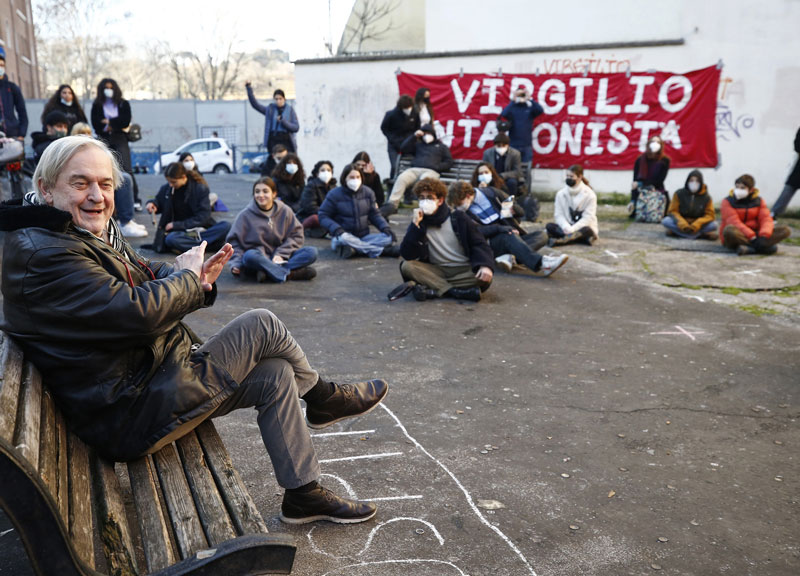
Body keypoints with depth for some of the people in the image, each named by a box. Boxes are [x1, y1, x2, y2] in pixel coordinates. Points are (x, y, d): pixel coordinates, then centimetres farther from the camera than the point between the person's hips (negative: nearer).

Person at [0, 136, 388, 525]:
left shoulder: (95, 234, 11)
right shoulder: (43, 254, -22)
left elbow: (148, 280, 15)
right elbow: (138, 312, -30)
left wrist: (197, 277, -8)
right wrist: (185, 275, -10)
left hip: (157, 381, 11)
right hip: (132, 414, -11)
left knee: (276, 376, 8)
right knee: (262, 325, -11)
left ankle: (305, 495, 19)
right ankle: (323, 398, 16)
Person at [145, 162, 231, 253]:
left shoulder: (200, 188, -7)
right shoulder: (166, 189, 3)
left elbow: (203, 217, -11)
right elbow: (158, 201, 23)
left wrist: (177, 225, -15)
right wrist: (152, 203, -2)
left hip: (200, 228, -1)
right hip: (180, 231, 1)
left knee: (226, 227, -30)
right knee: (171, 239, -38)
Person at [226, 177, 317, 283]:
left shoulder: (284, 211, 3)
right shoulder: (245, 215, -1)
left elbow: (296, 235, 3)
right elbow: (234, 241, 0)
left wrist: (280, 254, -11)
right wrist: (236, 264, -16)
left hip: (279, 258, 3)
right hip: (257, 258, -2)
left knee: (311, 252, -20)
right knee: (250, 255, -38)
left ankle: (268, 271, -31)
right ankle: (289, 273, -32)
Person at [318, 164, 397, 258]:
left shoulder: (368, 192, 4)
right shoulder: (334, 194, -5)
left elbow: (374, 214, 10)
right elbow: (323, 216, -5)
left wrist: (385, 227, -10)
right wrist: (336, 229, -24)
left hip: (363, 237, 3)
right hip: (342, 236, -3)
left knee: (388, 237, -19)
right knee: (344, 238, -39)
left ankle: (354, 249, -33)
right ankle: (382, 250, -29)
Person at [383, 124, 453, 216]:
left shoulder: (441, 147, 30)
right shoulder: (418, 145, 36)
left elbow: (449, 163, 18)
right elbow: (404, 149, 22)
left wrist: (436, 167, 0)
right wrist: (414, 136, 17)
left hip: (431, 171, -2)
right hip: (414, 169, 2)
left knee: (424, 178, -41)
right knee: (402, 178, -32)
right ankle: (392, 204, -39)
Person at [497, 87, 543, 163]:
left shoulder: (530, 108, 6)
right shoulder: (512, 107, 2)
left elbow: (540, 110, -12)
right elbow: (504, 114, -18)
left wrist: (530, 99, -17)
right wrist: (514, 100, -20)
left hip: (527, 145, 2)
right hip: (513, 145, -1)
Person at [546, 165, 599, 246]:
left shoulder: (589, 194, -7)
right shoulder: (561, 194, 2)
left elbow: (588, 218, -13)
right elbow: (559, 215, -3)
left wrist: (572, 229, -27)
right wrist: (566, 228, -24)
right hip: (567, 228, 3)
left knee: (586, 230, -37)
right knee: (549, 226, -24)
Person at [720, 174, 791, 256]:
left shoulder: (759, 201, 7)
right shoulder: (727, 202, -5)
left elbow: (766, 219, -5)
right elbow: (734, 223, -18)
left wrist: (764, 236, -27)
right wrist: (752, 237, -30)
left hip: (754, 235, 4)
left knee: (786, 230, -16)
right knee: (729, 230, -40)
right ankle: (767, 245, -35)